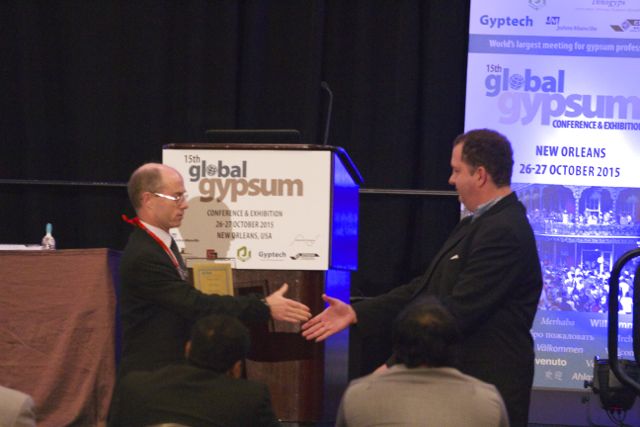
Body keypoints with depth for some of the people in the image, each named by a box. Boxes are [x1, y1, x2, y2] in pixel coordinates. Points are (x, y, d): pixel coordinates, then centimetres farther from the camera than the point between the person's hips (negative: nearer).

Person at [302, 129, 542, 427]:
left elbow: (457, 312, -24)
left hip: (486, 388, -9)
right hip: (461, 380, 9)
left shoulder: (504, 231, -20)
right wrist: (356, 313, 8)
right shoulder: (476, 225, 13)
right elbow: (428, 288, 13)